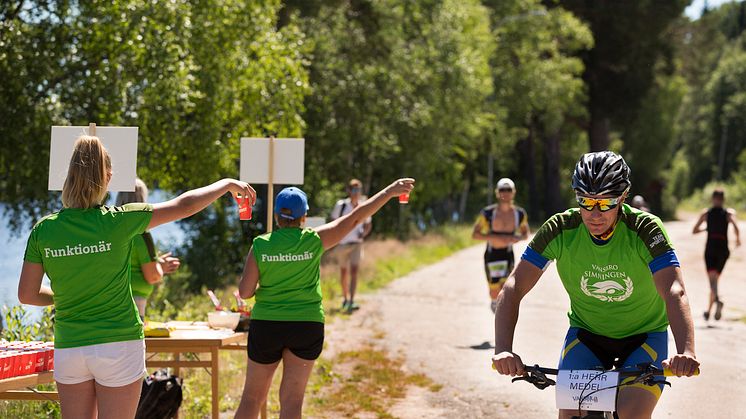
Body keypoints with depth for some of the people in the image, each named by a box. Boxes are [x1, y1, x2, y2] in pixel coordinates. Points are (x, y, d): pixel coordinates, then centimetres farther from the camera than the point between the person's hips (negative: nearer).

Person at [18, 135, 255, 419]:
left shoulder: (43, 230, -4)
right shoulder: (118, 222, -12)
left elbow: (27, 295, 1)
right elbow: (185, 205, -3)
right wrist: (227, 184, 11)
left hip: (68, 349, 3)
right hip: (118, 344, -3)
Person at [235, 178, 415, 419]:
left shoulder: (260, 246, -6)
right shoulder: (314, 241, -7)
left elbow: (245, 292, -6)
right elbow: (355, 218, -1)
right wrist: (389, 192, 5)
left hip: (266, 326, 0)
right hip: (307, 326, 0)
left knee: (252, 397, 11)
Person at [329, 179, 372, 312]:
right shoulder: (341, 205, -8)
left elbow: (368, 224, 14)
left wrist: (364, 233, -6)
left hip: (356, 243, 0)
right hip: (342, 243, 0)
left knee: (354, 271, -14)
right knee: (343, 272, 13)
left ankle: (351, 302, -21)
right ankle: (345, 298, 34)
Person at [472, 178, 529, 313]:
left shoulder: (520, 214, -5)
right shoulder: (487, 213, -13)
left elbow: (525, 234, 11)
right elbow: (475, 234, -10)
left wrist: (518, 238, -14)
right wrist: (496, 238, -23)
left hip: (508, 256, 1)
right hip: (491, 256, -1)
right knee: (495, 291, 8)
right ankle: (493, 301, 46)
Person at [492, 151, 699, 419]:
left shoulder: (646, 230, -24)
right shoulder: (560, 229, -19)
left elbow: (674, 293, -37)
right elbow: (514, 288, -22)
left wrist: (685, 352, -55)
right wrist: (503, 349, -39)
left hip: (644, 335, -2)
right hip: (586, 333, 2)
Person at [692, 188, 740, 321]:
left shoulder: (706, 213, 6)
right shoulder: (729, 213, 3)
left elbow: (694, 230, 9)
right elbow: (735, 226, -15)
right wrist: (738, 238, 1)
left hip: (710, 248, -1)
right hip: (723, 248, 1)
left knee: (712, 277, -14)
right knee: (716, 277, 16)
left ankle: (717, 299, -44)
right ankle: (708, 310, 20)